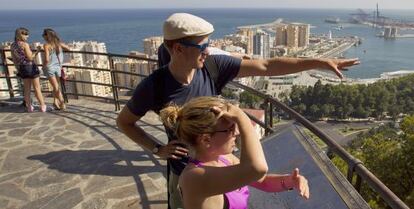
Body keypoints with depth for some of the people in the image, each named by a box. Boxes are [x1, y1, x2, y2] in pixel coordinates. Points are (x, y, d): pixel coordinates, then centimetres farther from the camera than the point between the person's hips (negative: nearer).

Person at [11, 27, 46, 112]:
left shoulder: (12, 45, 5)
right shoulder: (25, 44, -17)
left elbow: (14, 59, 10)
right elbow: (30, 58, -17)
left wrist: (18, 69, 20)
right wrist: (37, 51, -7)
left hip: (22, 68, 6)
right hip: (31, 67, -6)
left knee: (27, 88, 14)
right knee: (37, 88, 1)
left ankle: (29, 107, 19)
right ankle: (43, 106, 6)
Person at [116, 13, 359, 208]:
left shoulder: (212, 67, -17)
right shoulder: (154, 86, -22)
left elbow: (265, 66, -18)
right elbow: (124, 121, -7)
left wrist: (319, 62, -20)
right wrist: (157, 148, -17)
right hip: (185, 173, -2)